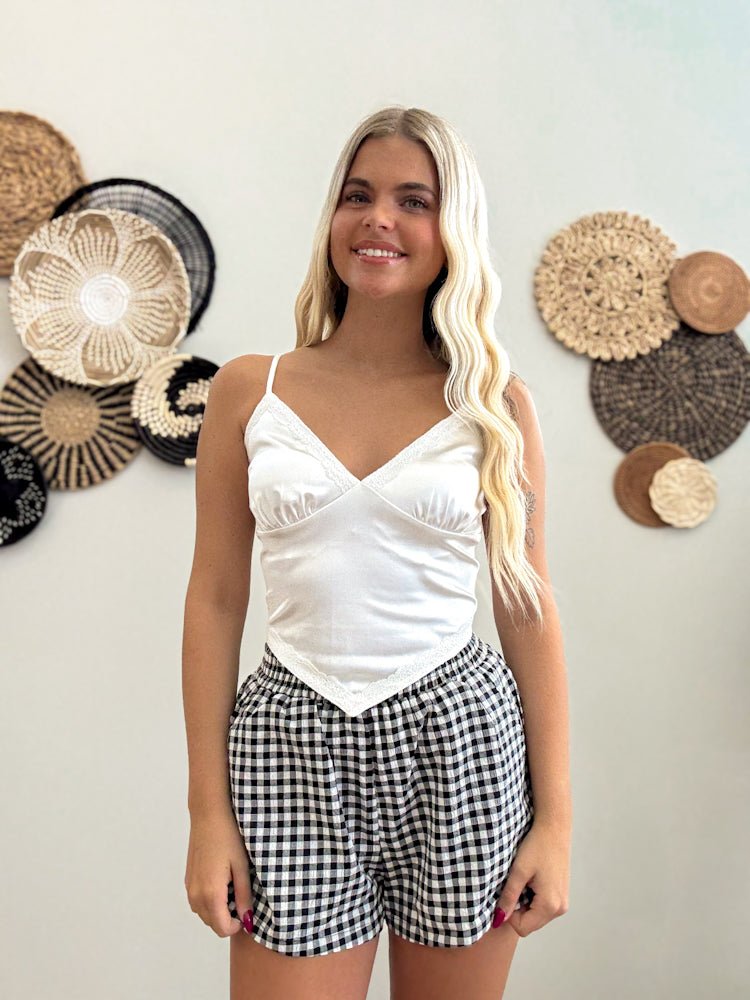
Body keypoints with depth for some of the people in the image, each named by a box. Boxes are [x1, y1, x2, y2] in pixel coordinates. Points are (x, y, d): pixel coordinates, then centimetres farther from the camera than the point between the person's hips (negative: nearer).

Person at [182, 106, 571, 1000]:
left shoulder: (496, 403, 0)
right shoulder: (248, 390, 1)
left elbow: (528, 609, 3)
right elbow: (215, 601, 2)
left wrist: (556, 817, 2)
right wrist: (208, 812, 1)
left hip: (459, 743, 1)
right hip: (293, 750, 0)